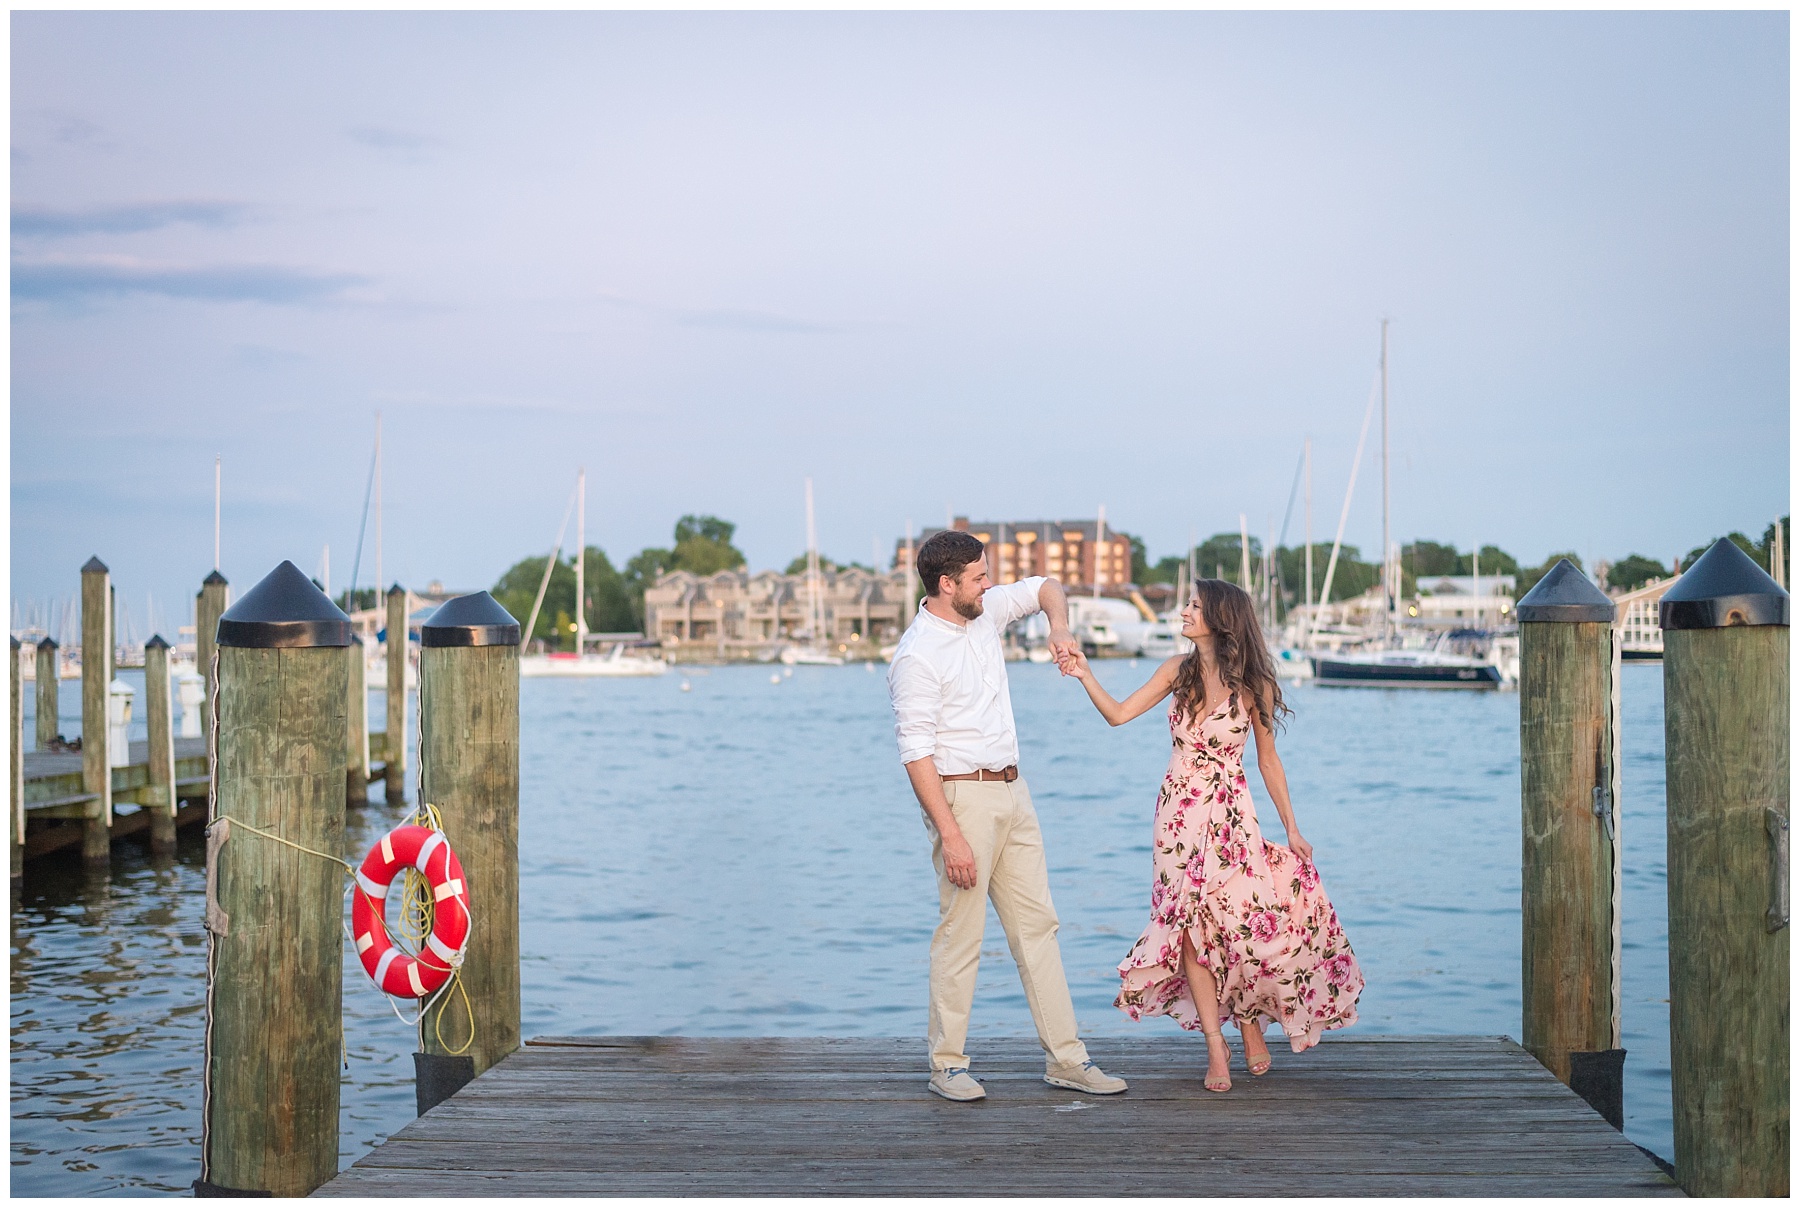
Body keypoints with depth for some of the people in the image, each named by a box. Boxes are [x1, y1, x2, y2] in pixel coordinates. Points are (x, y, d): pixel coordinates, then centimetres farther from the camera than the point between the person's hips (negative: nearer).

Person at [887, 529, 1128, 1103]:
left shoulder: (984, 612, 6)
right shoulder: (918, 655, -16)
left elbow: (1043, 586, 24)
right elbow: (916, 753, -19)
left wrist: (1059, 626, 2)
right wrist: (950, 836, -23)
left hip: (1011, 791, 8)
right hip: (961, 796, -8)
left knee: (1037, 924, 8)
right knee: (961, 933, -4)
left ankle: (1065, 1057, 12)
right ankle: (947, 1065, 8)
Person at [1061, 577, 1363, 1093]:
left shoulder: (1252, 683, -6)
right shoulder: (1178, 670, 2)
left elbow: (1268, 760, 2)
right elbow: (1119, 713, 5)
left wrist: (1291, 828, 2)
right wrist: (1085, 675, -7)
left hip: (1231, 815, -3)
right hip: (1179, 812, 3)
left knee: (1240, 918, -12)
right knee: (1191, 922, -2)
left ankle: (1248, 1020, 16)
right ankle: (1215, 1043, 5)